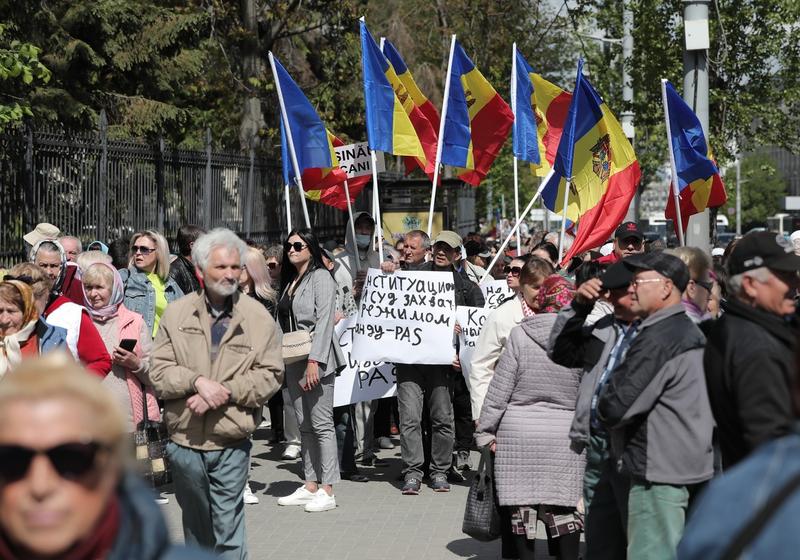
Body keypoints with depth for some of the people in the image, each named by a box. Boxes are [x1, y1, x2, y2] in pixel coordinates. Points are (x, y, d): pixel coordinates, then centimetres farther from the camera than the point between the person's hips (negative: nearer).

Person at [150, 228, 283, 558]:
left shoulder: (258, 317, 0)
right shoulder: (177, 314, 3)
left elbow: (270, 375, -5)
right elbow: (158, 373, -1)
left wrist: (225, 392, -15)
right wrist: (198, 382, -17)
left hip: (231, 444, -2)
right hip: (184, 441, 2)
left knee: (228, 528, -3)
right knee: (195, 527, 17)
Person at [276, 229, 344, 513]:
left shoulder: (320, 277, -7)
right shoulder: (290, 281, 18)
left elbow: (324, 321, -15)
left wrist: (314, 360, -21)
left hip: (316, 358, -8)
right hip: (294, 360, 8)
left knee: (321, 423, -7)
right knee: (304, 424, 10)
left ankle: (327, 490, -6)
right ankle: (310, 485, 15)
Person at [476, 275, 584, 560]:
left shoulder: (519, 335, -6)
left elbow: (500, 388, -5)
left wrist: (485, 430, 3)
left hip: (519, 433, -1)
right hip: (565, 437, 2)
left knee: (522, 507, 6)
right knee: (565, 509, 8)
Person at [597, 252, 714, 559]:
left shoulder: (657, 338, -18)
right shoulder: (689, 331, 14)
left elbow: (613, 407, -19)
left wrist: (604, 403, 2)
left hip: (659, 471, -10)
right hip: (689, 465, 10)